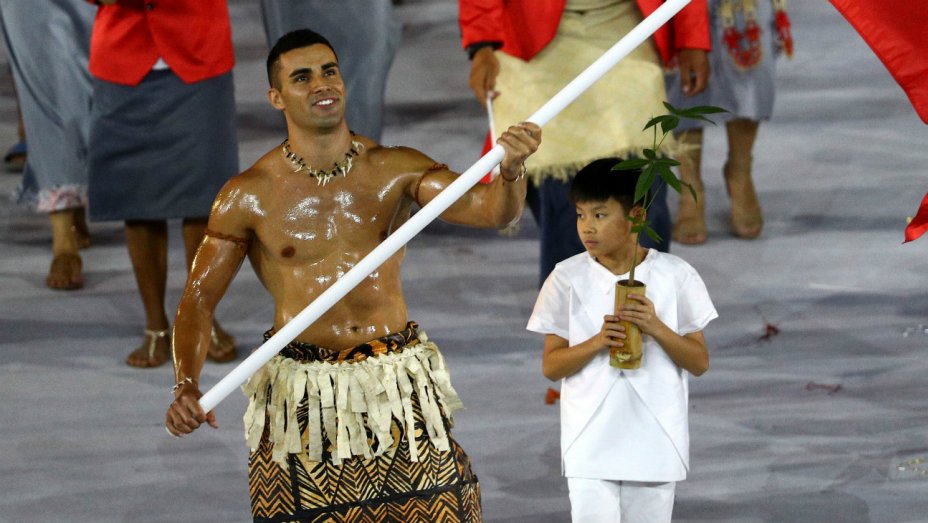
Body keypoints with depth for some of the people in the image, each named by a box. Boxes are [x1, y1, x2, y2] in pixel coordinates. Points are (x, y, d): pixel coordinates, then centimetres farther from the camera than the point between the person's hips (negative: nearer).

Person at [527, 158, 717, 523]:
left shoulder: (676, 276, -2)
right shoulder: (567, 278, -1)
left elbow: (699, 362, 0)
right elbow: (551, 366, 0)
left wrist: (656, 328, -17)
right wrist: (597, 342, -18)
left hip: (655, 446, 1)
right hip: (590, 446, -1)